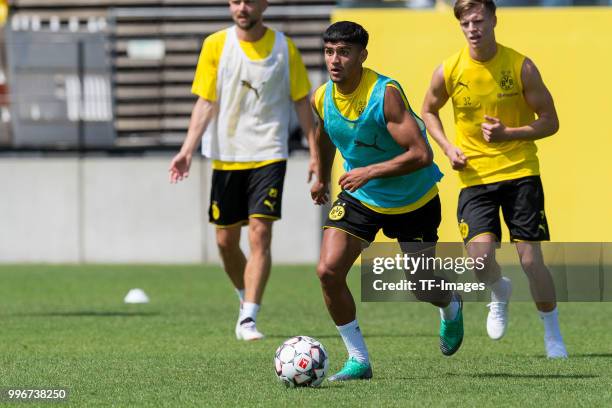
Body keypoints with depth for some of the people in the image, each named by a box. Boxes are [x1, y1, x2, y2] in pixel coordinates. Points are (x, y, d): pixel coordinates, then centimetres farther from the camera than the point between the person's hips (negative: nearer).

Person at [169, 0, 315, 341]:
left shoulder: (284, 47, 1)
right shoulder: (215, 45, 1)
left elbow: (301, 102, 8)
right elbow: (206, 102, -1)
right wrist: (188, 149, -12)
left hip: (268, 155, -2)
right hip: (226, 156, 2)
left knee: (260, 234, -15)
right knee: (227, 241, 8)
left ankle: (248, 319, -18)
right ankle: (247, 301, 33)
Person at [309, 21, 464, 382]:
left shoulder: (385, 94, -28)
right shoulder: (322, 98, -9)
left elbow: (421, 154, -31)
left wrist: (369, 172, -32)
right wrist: (322, 177, 29)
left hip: (413, 200, -4)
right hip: (358, 198, 4)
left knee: (421, 287, 9)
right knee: (328, 271, -15)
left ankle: (451, 307, 49)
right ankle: (359, 360, -2)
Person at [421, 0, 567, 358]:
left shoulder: (521, 67, -7)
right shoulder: (449, 71, -3)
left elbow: (550, 122, -2)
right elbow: (429, 111, 17)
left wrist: (509, 133, -17)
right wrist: (448, 148, 0)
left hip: (520, 171, -1)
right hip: (475, 176, 1)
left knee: (531, 258, -7)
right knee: (480, 255, -17)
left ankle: (553, 335, 14)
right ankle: (500, 292, 20)